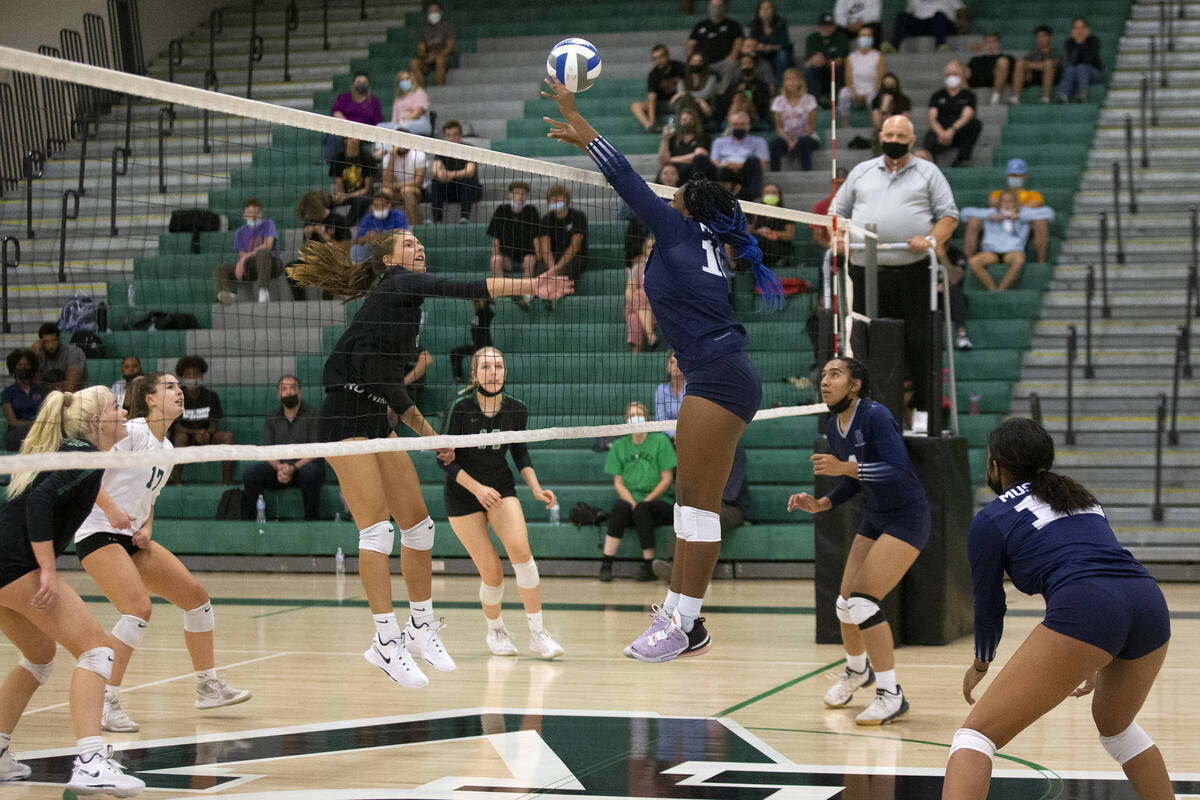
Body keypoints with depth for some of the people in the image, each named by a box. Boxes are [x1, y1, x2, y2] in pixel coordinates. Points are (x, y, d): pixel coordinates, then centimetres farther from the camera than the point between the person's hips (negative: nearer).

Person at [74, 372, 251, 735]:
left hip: (133, 539, 9)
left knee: (196, 596, 6)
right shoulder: (130, 431, -12)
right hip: (98, 533, -9)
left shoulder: (166, 448, 15)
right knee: (139, 607, -26)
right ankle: (106, 702, -20)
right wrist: (111, 509, -28)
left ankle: (208, 686, 18)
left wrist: (147, 529, 4)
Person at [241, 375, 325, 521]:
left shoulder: (312, 414, 1)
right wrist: (279, 468, -18)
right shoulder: (272, 417, 14)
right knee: (250, 474, -24)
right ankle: (247, 520, -17)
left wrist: (293, 468, -24)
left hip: (304, 464, -3)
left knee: (309, 473, -39)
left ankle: (312, 520, -27)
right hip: (278, 467, 3)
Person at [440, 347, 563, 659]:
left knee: (520, 548, -24)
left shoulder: (516, 410, -7)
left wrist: (536, 489, -3)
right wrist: (477, 488, -21)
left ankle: (537, 632, -15)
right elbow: (445, 459, -12)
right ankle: (495, 630, 20)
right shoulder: (460, 408, -17)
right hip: (463, 494, -2)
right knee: (492, 572, -9)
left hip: (501, 489, 2)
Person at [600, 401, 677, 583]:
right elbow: (618, 483, 7)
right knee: (620, 507, -33)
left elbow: (667, 479, -1)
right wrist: (632, 502, -12)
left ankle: (649, 565, -29)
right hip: (629, 500, 2)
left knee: (642, 510, -35)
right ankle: (606, 564, -36)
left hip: (660, 501, -2)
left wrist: (645, 501, -12)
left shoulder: (660, 441, 3)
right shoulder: (619, 446, 12)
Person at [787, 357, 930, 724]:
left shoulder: (875, 416, -21)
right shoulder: (834, 428, 4)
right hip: (874, 519, 8)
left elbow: (898, 470, -30)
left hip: (907, 518, -8)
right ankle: (856, 669, 40)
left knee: (862, 600, -18)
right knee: (846, 604, 9)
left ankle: (891, 695, -10)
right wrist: (821, 503, -1)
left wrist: (844, 467, -35)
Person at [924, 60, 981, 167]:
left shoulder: (968, 95, 16)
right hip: (941, 132, 0)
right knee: (930, 137, -35)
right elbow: (932, 119, 8)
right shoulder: (938, 96, 22)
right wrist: (941, 133, -16)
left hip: (960, 134, 0)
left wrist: (952, 130, -23)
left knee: (976, 123, -30)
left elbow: (966, 117, -2)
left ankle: (962, 158, -34)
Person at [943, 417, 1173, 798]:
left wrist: (981, 665, 44)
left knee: (976, 734, -3)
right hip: (1151, 604, 6)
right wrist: (1095, 662, 54)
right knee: (1115, 726, 35)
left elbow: (989, 606, 24)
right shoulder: (1083, 499, 32)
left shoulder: (990, 521, 15)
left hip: (1083, 615, -6)